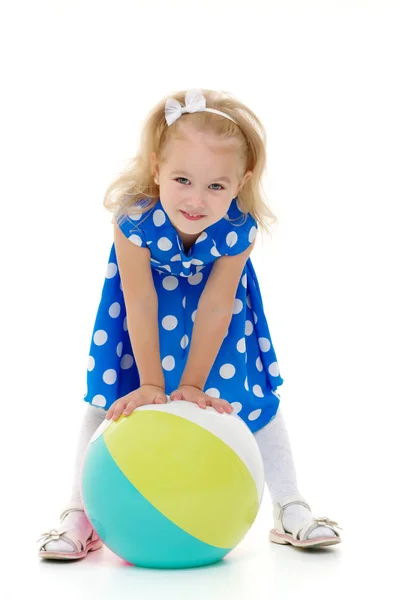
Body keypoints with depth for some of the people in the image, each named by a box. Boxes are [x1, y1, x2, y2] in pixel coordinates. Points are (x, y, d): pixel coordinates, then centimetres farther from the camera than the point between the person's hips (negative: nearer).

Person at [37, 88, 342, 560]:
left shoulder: (240, 227, -35)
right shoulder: (134, 217, -38)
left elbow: (215, 308, -28)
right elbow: (142, 306, -30)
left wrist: (192, 386, -22)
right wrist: (150, 385, -24)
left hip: (213, 291, 1)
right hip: (147, 290, -1)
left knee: (252, 393, -1)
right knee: (113, 393, -5)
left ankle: (290, 509, 13)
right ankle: (79, 513, 7)